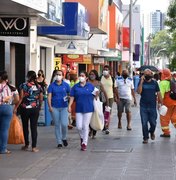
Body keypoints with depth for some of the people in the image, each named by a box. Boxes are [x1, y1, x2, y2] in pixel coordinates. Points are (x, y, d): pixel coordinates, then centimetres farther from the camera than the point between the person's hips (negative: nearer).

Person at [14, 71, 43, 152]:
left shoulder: (23, 85, -7)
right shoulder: (39, 87, 2)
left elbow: (21, 98, -10)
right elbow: (41, 99, 5)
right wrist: (39, 107, 20)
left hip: (25, 108, -2)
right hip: (35, 109, 2)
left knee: (25, 127, 12)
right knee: (34, 127, 3)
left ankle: (26, 145, 19)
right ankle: (34, 147, 0)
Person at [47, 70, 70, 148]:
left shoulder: (66, 85, 4)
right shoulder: (52, 85, 3)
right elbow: (49, 96, -1)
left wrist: (67, 97, -11)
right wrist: (50, 106, -12)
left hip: (64, 107, 0)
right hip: (55, 107, 1)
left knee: (64, 124, -12)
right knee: (57, 125, 4)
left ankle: (64, 138, 15)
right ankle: (59, 142, 12)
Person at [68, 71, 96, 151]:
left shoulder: (90, 86, 1)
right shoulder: (75, 87, 3)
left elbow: (94, 96, 8)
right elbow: (72, 97, 0)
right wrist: (69, 106, -11)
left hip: (88, 109, -1)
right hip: (79, 109, 1)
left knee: (85, 126, 1)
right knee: (79, 126, -2)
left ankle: (84, 143, 9)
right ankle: (82, 137, 29)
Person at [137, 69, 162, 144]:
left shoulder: (154, 83, 4)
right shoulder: (141, 82, 1)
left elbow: (158, 93, 7)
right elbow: (139, 92, -13)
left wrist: (161, 103, 1)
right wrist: (141, 82, -20)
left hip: (152, 106, 1)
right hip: (143, 106, 0)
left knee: (153, 123, 3)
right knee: (144, 123, 0)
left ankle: (152, 132, 34)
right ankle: (145, 138, 12)